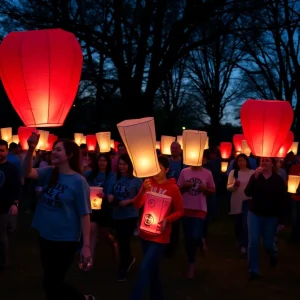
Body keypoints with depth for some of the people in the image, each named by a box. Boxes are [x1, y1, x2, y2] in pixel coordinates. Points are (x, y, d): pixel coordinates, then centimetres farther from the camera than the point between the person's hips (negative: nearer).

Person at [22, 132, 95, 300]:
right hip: (45, 237, 7)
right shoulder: (49, 173, 2)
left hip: (66, 241, -6)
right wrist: (31, 149, -30)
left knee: (52, 285, 5)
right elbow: (28, 173, -15)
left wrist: (86, 246, -18)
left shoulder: (78, 181, -15)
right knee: (52, 282, 20)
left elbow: (84, 215, -15)